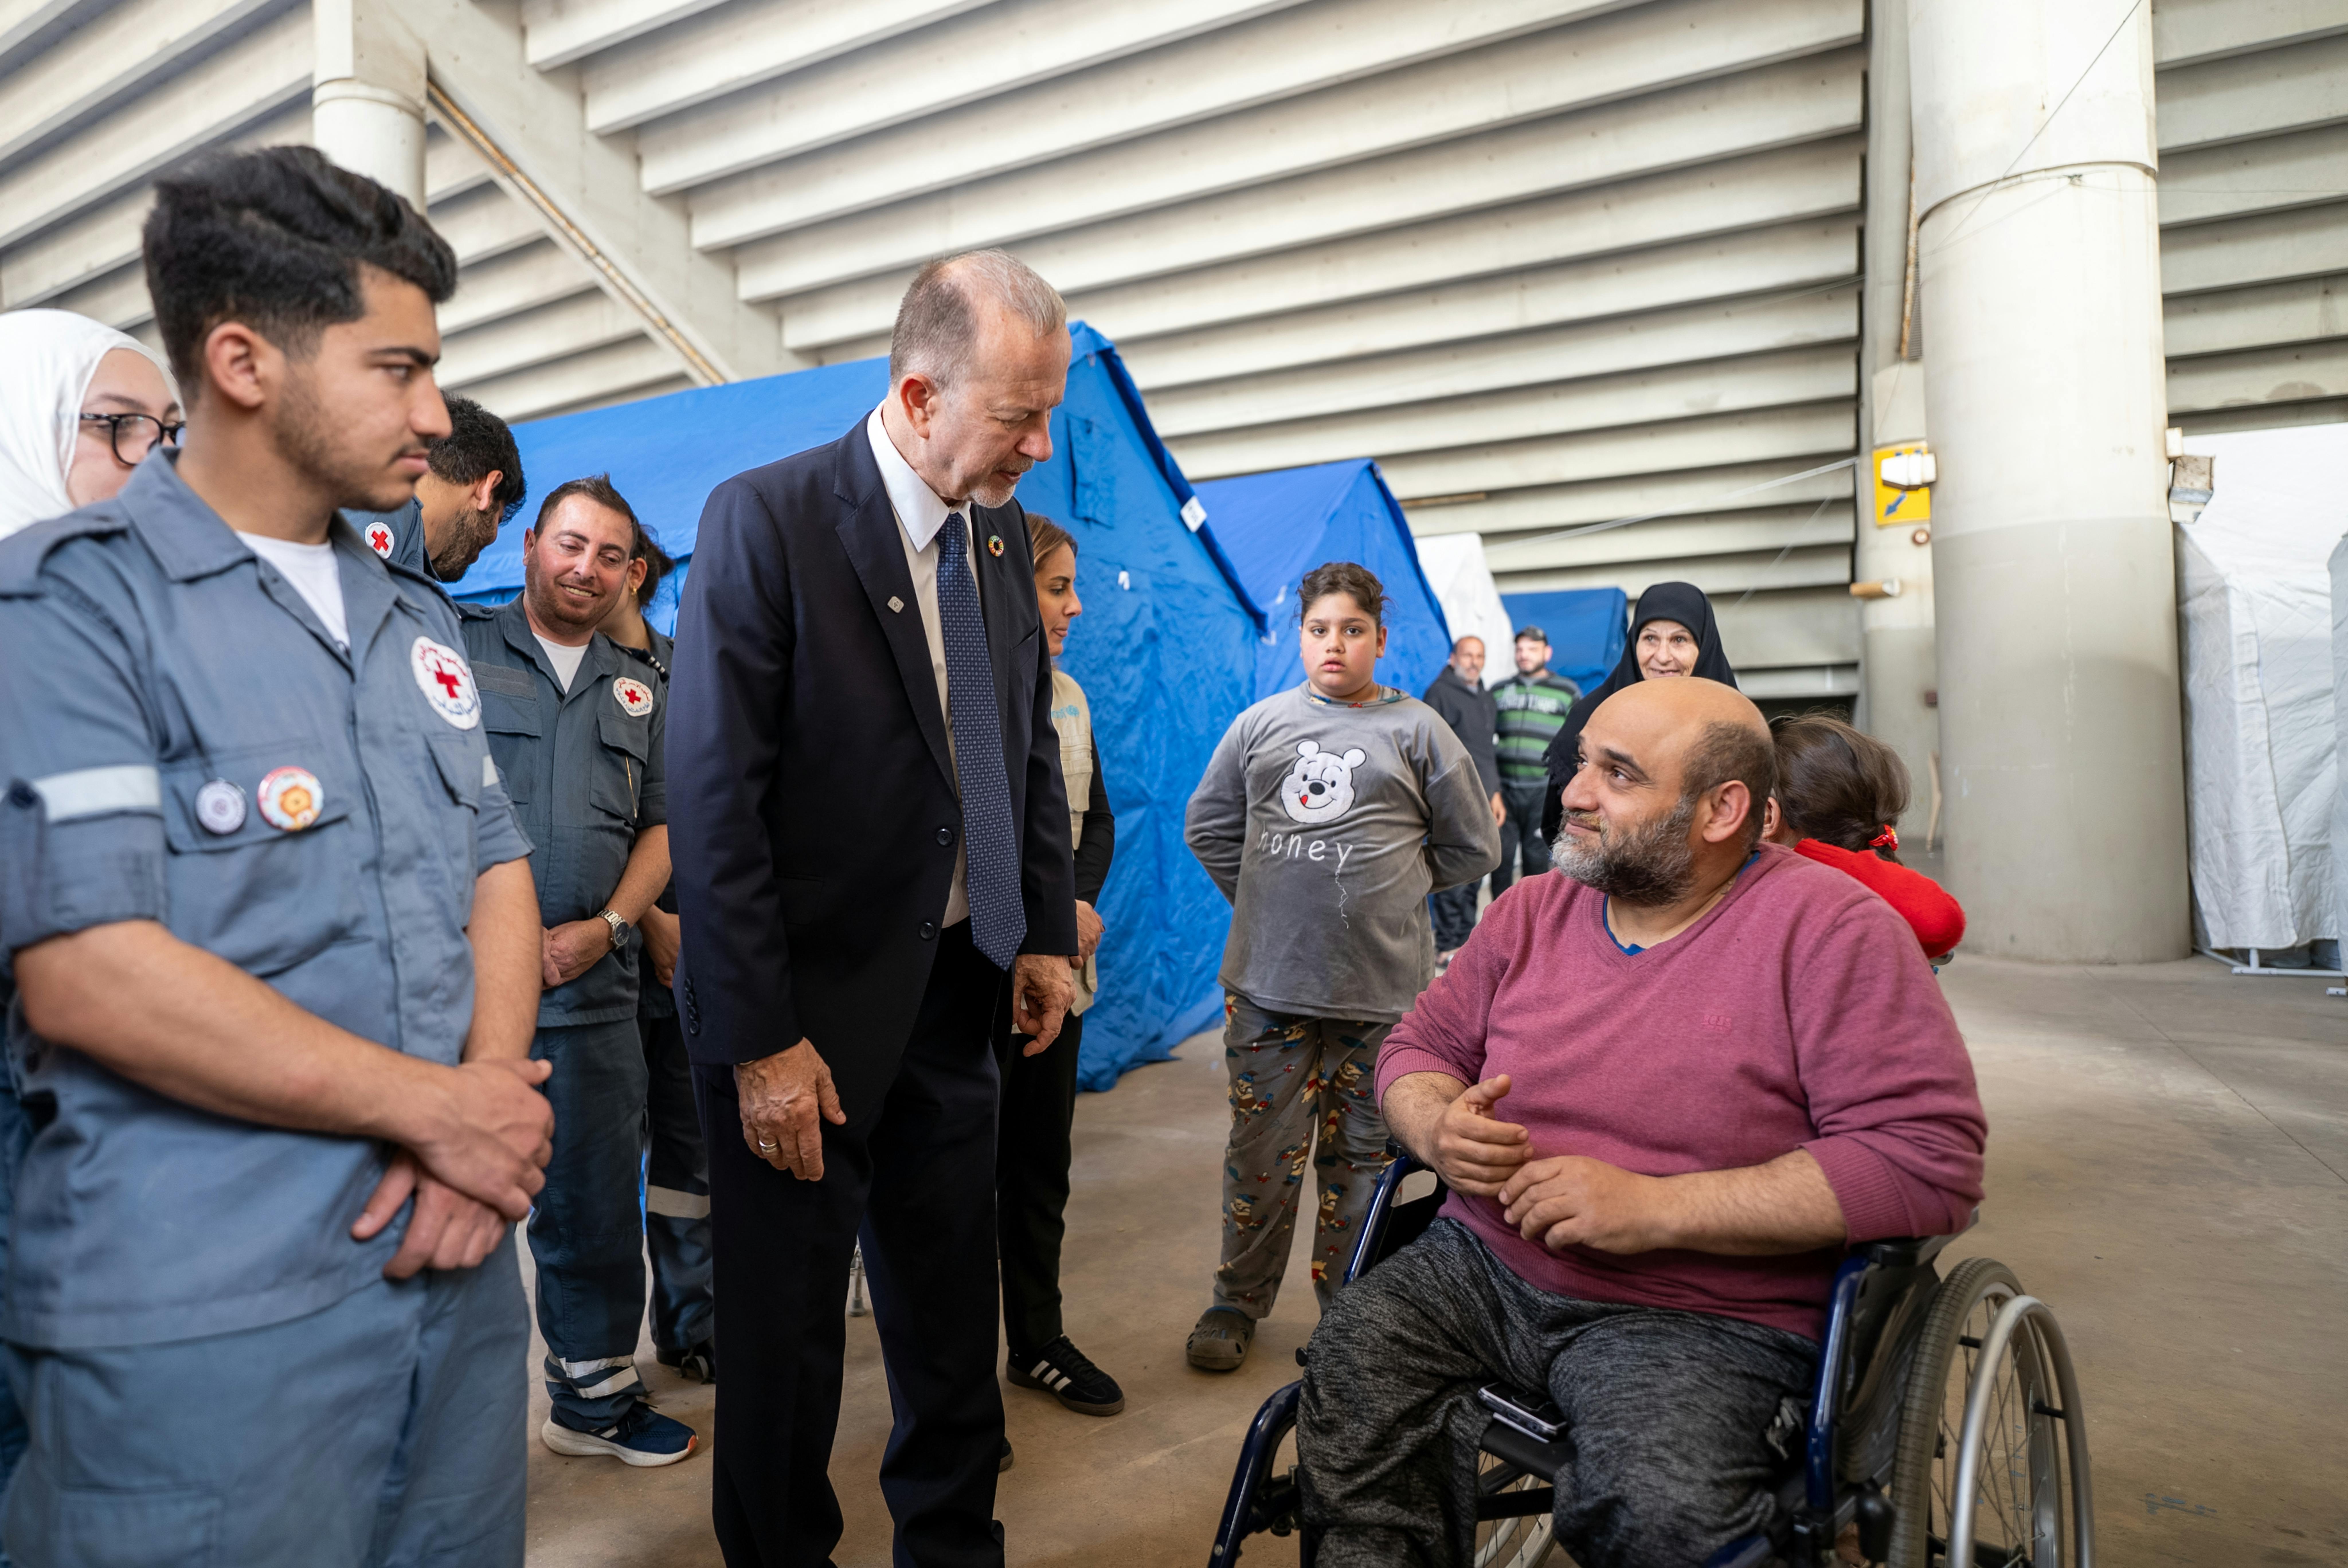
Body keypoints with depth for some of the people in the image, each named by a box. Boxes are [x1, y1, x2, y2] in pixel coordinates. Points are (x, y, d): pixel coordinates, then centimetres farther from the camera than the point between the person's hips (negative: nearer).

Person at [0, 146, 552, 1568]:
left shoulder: (420, 620, 13)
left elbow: (498, 870, 11)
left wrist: (493, 1098, -7)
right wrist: (438, 1106, -13)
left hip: (457, 1259, 6)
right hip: (203, 1322, -6)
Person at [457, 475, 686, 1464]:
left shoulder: (641, 693, 15)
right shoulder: (455, 649, 3)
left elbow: (661, 827, 13)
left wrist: (608, 926, -2)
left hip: (593, 989, 4)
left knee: (596, 1203, 12)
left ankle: (594, 1392, 29)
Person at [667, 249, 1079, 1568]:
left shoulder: (1002, 531, 4)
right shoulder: (766, 520, -16)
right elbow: (715, 802, -18)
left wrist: (1047, 929, 8)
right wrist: (760, 1041, -18)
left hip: (957, 987, 6)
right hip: (810, 1005, -6)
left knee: (954, 1310, 20)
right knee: (788, 1327, 12)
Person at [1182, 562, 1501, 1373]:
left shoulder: (1416, 730, 1)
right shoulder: (1261, 722, 7)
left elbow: (1473, 847, 8)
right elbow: (1209, 826, 16)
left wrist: (1394, 889, 6)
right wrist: (1263, 897, 9)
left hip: (1380, 989, -1)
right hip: (1267, 979, 2)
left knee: (1360, 1155, 10)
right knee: (1262, 1151, 9)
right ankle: (1239, 1300, 27)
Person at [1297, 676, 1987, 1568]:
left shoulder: (1828, 928, -9)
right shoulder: (1534, 910, 9)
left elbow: (1931, 1160, -16)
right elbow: (1417, 1046, 19)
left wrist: (1653, 1208, -19)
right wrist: (1441, 1130, -8)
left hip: (1701, 1318, -4)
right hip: (1485, 1267, 4)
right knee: (1346, 1370, -23)